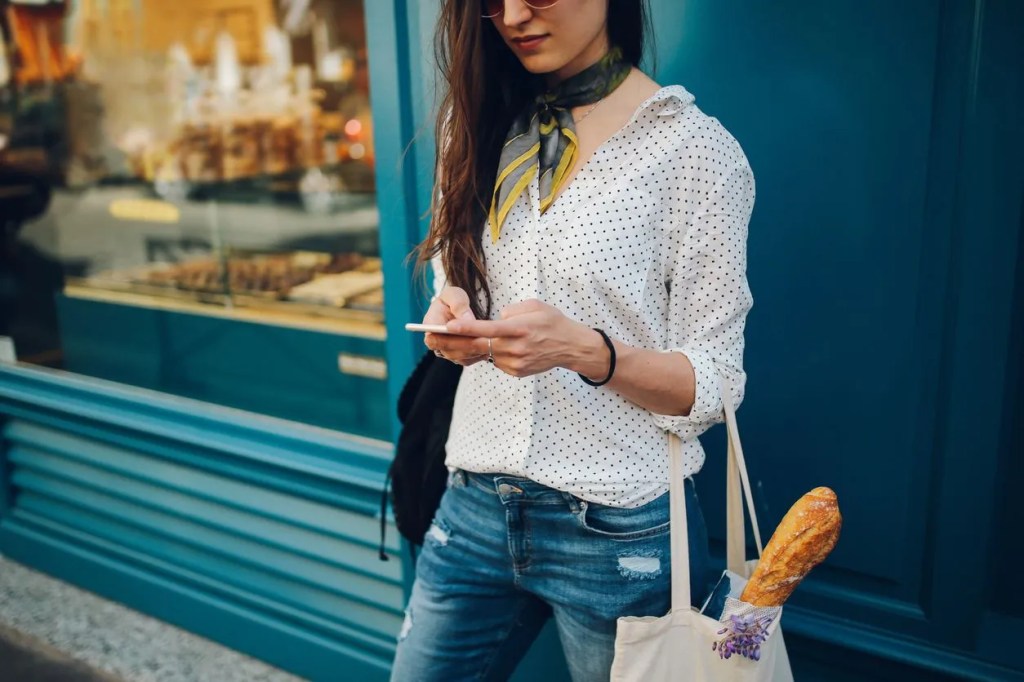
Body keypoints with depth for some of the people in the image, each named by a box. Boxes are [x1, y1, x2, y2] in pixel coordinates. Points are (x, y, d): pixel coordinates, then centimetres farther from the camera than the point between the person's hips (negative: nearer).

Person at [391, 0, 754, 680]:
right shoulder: (479, 122, 5)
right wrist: (453, 320, -8)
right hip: (476, 505, 5)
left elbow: (712, 386, -9)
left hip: (620, 526, -4)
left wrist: (584, 350, -27)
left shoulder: (694, 150, -10)